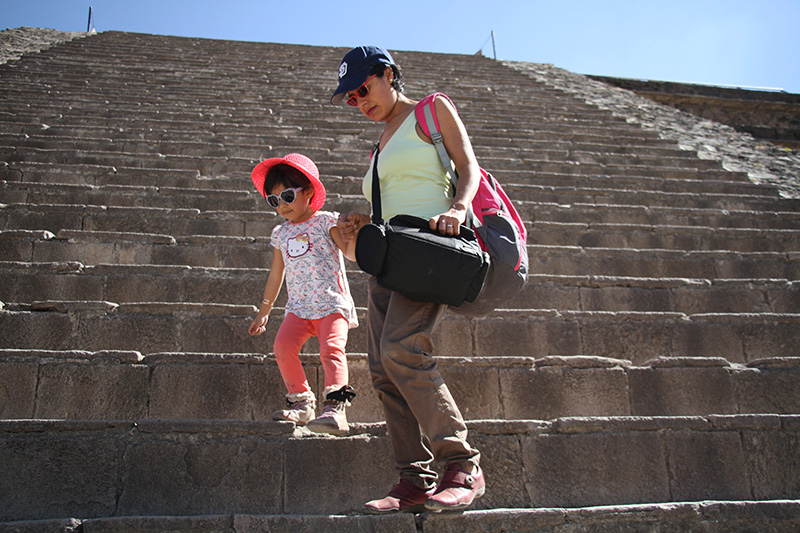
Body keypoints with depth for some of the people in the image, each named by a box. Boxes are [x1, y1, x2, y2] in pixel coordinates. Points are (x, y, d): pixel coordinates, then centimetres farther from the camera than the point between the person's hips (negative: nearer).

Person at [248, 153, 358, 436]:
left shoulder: (326, 221, 4)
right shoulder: (281, 233, 18)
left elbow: (352, 253, -6)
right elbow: (275, 276, 27)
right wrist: (263, 311, 31)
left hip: (333, 304, -4)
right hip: (299, 306, 5)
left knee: (332, 348, -27)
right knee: (283, 344, -19)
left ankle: (335, 407, -31)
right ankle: (301, 401, -7)